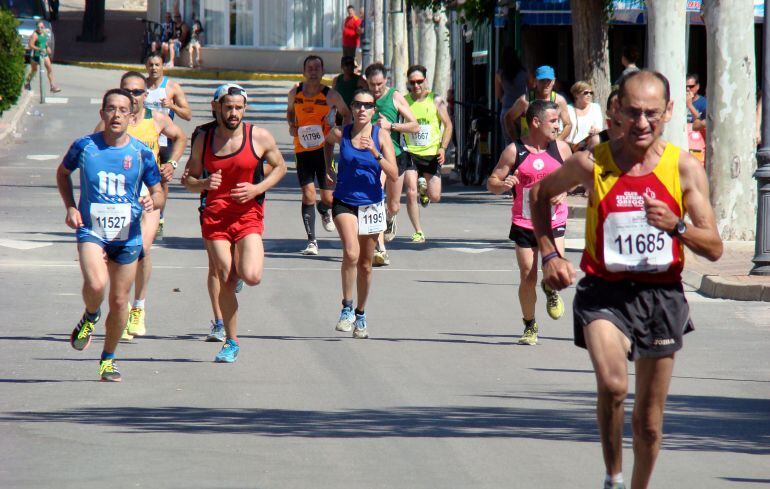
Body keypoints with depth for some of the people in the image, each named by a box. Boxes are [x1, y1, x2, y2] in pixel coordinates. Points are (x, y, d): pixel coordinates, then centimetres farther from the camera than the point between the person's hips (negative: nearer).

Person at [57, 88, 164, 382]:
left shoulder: (141, 153, -3)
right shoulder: (85, 146, -3)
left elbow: (159, 193, 6)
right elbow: (63, 173, 16)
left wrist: (153, 202, -18)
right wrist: (70, 207, 2)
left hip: (128, 236, 2)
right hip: (91, 230, -2)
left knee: (119, 301, 7)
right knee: (96, 285, -27)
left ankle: (109, 359, 27)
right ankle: (89, 319, 8)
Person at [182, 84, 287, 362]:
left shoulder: (260, 138, -3)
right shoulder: (203, 141, 3)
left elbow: (280, 167, 10)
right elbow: (188, 179, 12)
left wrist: (257, 188, -8)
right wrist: (203, 184, -12)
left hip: (248, 216, -2)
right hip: (215, 216, 2)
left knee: (251, 277, -19)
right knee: (226, 282, 0)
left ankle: (246, 260, 20)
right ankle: (231, 343, 14)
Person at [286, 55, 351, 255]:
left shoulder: (330, 95, -5)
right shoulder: (295, 93, 2)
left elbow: (346, 114, 10)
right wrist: (291, 125, 2)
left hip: (324, 149, -1)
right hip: (302, 149, 1)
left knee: (328, 197, 1)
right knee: (308, 195, -8)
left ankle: (325, 212, 41)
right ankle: (312, 241, -5)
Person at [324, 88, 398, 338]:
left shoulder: (381, 135, -6)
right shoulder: (340, 134, -4)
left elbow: (394, 175, -11)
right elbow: (327, 141, 22)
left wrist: (375, 153, -23)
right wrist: (327, 167, 14)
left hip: (372, 205, 1)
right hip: (345, 203, -1)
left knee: (365, 264, 11)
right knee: (351, 254, -25)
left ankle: (360, 316, 28)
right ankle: (347, 308, -11)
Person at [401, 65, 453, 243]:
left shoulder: (436, 101, -2)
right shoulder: (403, 101, -1)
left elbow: (448, 124, 2)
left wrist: (443, 148, -8)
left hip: (432, 154, 0)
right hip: (411, 154, 0)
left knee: (434, 197, 0)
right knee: (411, 193, -12)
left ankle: (424, 188, 37)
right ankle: (418, 232, 0)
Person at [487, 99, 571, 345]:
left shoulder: (561, 148, 1)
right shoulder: (515, 151, -5)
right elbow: (492, 182, 0)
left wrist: (563, 192, -4)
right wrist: (503, 185, -23)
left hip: (554, 221, 1)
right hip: (523, 223, -1)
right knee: (527, 276, 1)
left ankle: (550, 289, 20)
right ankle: (530, 327, 21)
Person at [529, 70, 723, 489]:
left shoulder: (685, 169, -4)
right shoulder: (592, 165, -6)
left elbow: (714, 248, -2)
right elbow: (540, 193, 14)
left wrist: (676, 226, -21)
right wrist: (549, 254, 5)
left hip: (661, 296, 2)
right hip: (605, 293, -2)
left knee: (649, 421, 9)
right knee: (612, 385, -28)